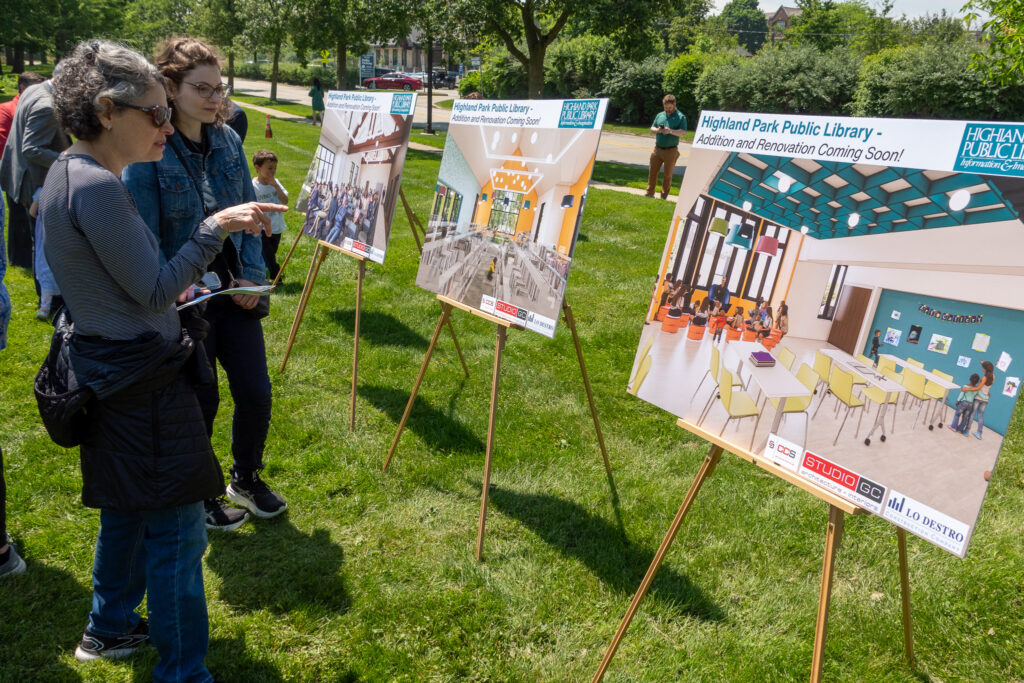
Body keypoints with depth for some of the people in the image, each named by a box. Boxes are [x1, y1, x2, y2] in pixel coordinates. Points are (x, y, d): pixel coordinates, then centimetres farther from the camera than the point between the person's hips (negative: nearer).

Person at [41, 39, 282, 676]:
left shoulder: (69, 171, 9)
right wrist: (215, 227, -17)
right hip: (140, 381, -11)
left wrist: (169, 286, 15)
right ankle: (183, 671, 11)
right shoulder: (96, 186, -22)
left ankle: (110, 627, 42)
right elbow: (156, 291, -20)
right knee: (177, 528, -1)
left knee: (129, 509, 24)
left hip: (109, 371, 11)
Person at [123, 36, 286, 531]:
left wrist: (253, 275, -3)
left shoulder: (228, 141, 2)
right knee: (200, 402, 6)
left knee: (256, 393, 8)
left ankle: (246, 479, 34)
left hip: (234, 292, 5)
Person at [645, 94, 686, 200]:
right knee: (652, 172, 5)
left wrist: (671, 131, -25)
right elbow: (652, 128, 14)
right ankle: (650, 193, 15)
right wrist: (657, 130, -9)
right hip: (658, 148, 4)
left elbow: (683, 132, -10)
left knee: (667, 175, 3)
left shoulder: (680, 117, -2)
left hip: (671, 150, -4)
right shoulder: (660, 115, 11)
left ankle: (664, 196, 11)